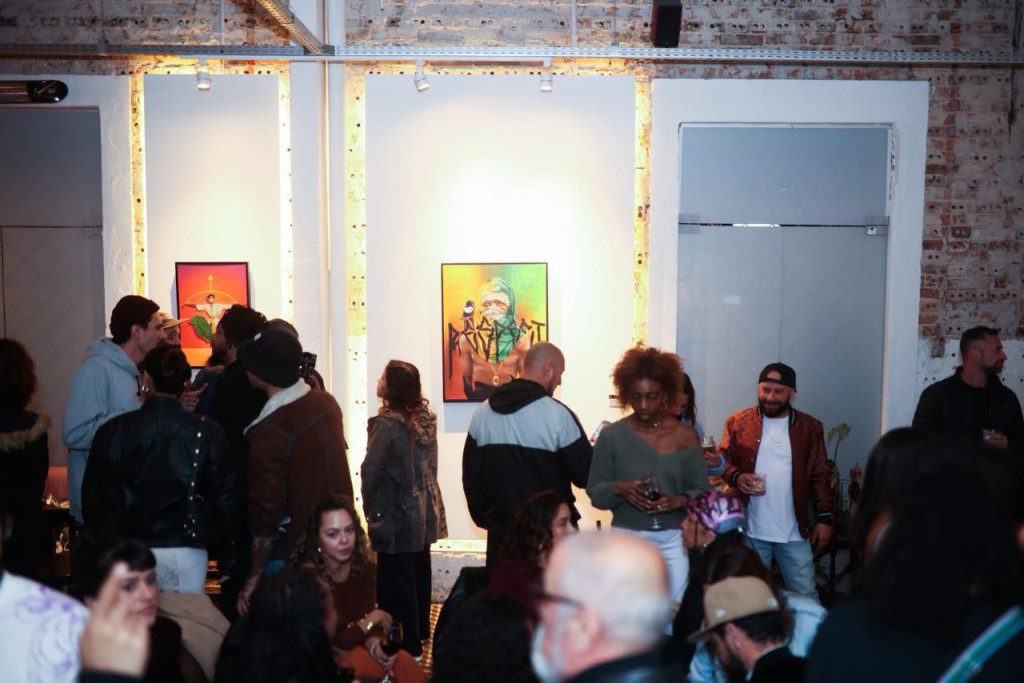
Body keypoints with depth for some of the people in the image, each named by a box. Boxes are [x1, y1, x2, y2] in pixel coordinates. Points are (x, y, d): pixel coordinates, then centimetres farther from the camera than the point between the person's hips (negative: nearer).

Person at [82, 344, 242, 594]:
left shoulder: (112, 432, -2)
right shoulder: (207, 432, -4)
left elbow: (93, 498, 5)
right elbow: (227, 498, -2)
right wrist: (229, 562, 7)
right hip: (186, 552, -1)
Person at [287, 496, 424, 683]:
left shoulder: (363, 568, -3)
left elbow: (367, 615, 0)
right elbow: (326, 642, -23)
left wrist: (375, 644, -22)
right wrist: (373, 619, -13)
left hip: (353, 646, 6)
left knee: (404, 661, -20)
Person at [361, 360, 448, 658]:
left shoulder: (387, 423, -21)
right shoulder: (426, 417, 3)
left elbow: (370, 470, -21)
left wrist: (371, 509, -8)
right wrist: (423, 494, 17)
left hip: (397, 515, -8)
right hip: (425, 510, 8)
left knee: (397, 580, 3)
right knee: (419, 573, 19)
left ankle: (405, 646, 11)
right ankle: (420, 632, 33)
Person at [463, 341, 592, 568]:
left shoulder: (482, 413, 4)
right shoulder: (557, 414, -13)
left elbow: (470, 475, 9)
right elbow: (584, 475, -11)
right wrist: (595, 450, 9)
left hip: (501, 532, 5)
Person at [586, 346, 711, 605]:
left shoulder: (685, 436, 0)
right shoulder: (611, 435, -3)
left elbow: (703, 491, 2)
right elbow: (594, 492, 0)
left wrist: (678, 500, -17)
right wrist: (619, 489, -19)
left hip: (673, 540, 1)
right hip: (626, 538, -1)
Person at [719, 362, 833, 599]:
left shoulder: (810, 427, 2)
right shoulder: (738, 422, -1)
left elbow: (820, 476, 4)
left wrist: (824, 518, 0)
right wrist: (737, 477, -16)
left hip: (794, 532, 0)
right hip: (749, 530, 0)